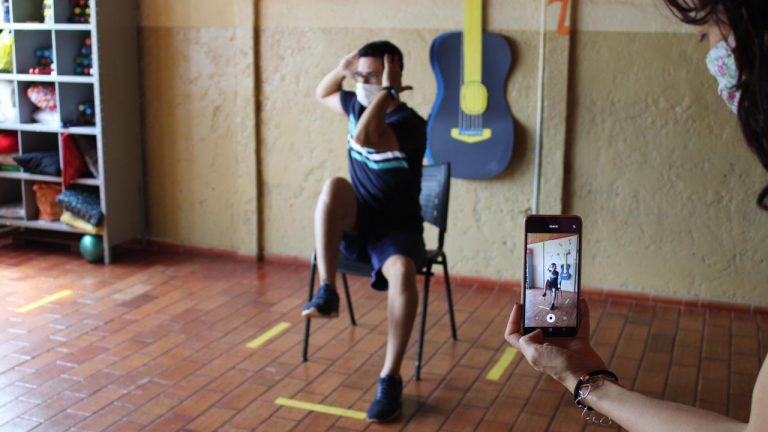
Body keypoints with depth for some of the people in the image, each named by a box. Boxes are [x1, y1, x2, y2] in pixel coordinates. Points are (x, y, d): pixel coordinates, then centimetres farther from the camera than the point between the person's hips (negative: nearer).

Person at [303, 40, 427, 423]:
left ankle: (390, 378, -28)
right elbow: (322, 94, 26)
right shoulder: (357, 105, 5)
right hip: (356, 224, 5)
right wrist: (341, 69, 5)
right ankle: (327, 293, -30)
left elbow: (364, 138, -38)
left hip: (397, 229, -5)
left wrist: (388, 90, -28)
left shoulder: (409, 123, -18)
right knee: (335, 186, -28)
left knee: (402, 272, -38)